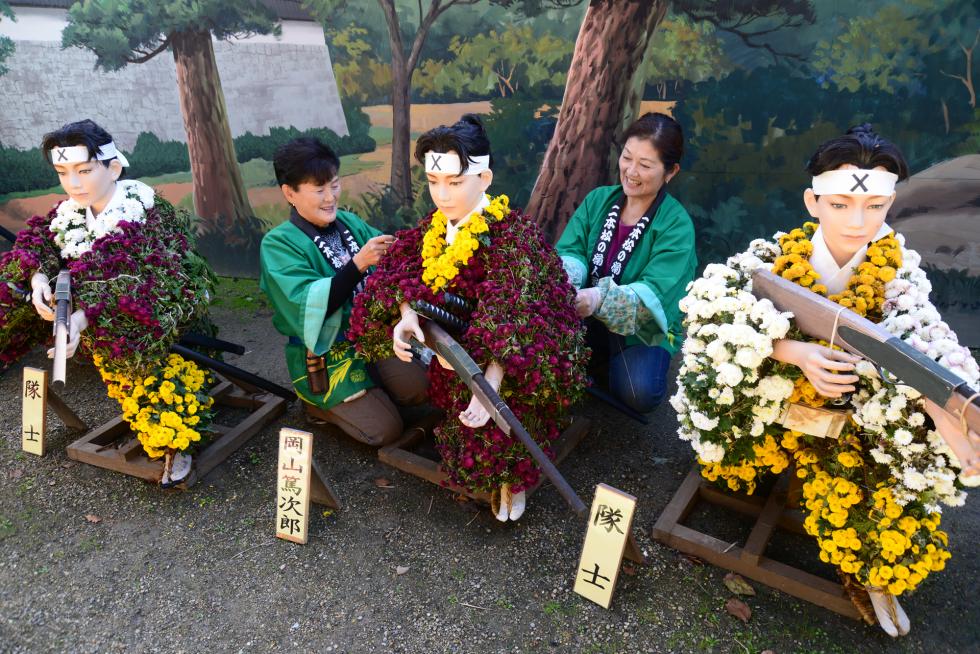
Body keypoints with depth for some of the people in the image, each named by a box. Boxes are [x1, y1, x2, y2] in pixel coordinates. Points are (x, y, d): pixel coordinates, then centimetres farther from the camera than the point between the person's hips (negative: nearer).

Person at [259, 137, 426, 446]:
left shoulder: (348, 221, -2)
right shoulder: (278, 244, -16)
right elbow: (309, 305, -29)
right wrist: (358, 263, -38)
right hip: (324, 355, -5)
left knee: (419, 389, -2)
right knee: (386, 429, -6)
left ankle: (364, 390, 20)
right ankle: (319, 403, 16)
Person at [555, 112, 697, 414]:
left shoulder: (676, 225, -15)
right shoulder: (598, 200, -1)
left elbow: (654, 294, -26)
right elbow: (571, 251, -9)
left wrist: (600, 299, -46)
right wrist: (564, 281, -34)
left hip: (644, 328, -2)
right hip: (585, 320, 2)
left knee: (639, 393, -28)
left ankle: (609, 365, 6)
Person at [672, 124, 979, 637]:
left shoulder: (897, 272, -9)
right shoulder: (775, 255, -15)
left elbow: (918, 340, -23)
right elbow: (713, 303, -28)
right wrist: (792, 350, -40)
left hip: (852, 416, 1)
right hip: (769, 400, -1)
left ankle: (873, 573, 10)